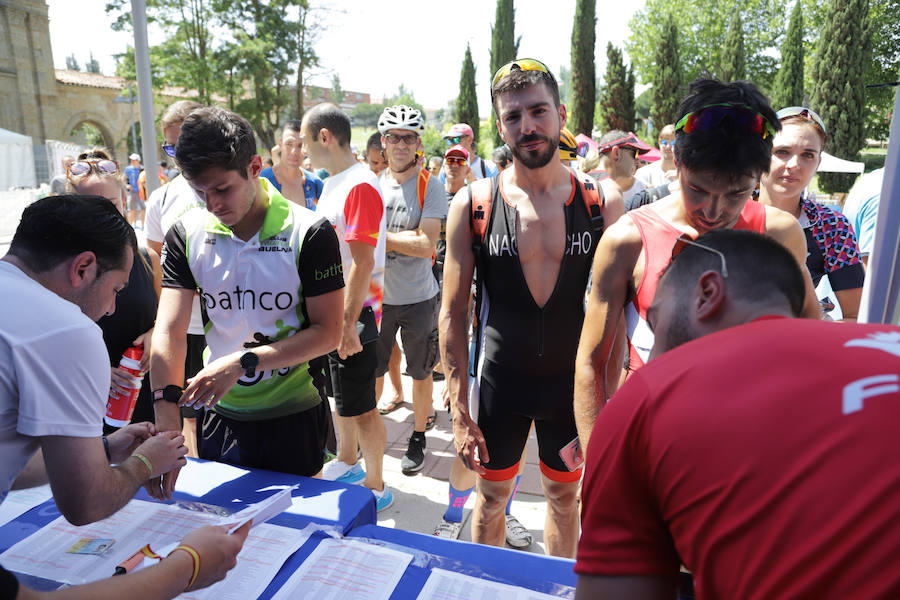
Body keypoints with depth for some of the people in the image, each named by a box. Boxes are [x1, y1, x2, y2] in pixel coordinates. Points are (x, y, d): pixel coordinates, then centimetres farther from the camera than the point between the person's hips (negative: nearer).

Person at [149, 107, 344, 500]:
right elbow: (170, 331, -10)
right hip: (218, 414, 3)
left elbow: (327, 333, -14)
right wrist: (166, 413, -22)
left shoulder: (309, 233, -14)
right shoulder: (186, 235, -4)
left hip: (293, 416, -3)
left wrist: (243, 363, -22)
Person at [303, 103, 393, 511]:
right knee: (339, 396, 22)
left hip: (354, 315, -10)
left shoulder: (360, 186, -19)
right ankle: (347, 463, 42)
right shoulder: (332, 183, 13)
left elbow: (363, 263, -24)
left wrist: (348, 322, -24)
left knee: (360, 408, 2)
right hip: (330, 310, 10)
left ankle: (375, 487, 19)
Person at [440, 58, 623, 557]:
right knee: (491, 496, 19)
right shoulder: (472, 204, -9)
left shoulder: (602, 200, -8)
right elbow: (453, 313, -6)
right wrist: (460, 412, -8)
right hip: (498, 379, 0)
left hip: (573, 379, 1)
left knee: (564, 495, 20)